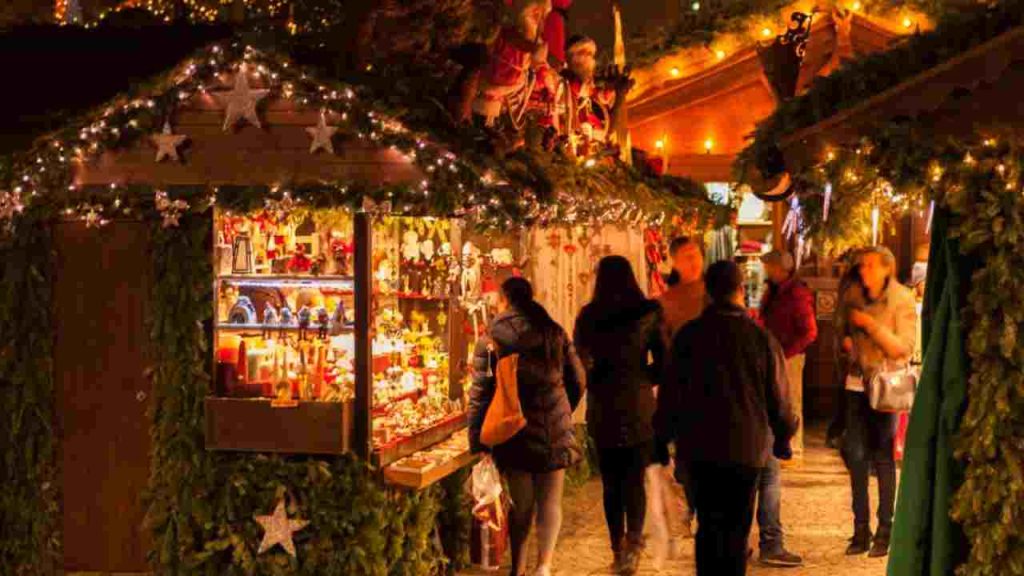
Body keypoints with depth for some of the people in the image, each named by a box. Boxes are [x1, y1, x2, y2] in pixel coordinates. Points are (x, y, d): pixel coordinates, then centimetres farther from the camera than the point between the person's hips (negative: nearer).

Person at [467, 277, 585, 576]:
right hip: (555, 431, 1)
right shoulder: (555, 332, 4)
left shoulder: (491, 339, -4)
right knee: (550, 502, 8)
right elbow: (577, 380, 9)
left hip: (514, 432, -1)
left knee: (521, 505, 12)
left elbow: (480, 394, -7)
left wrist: (478, 443, -4)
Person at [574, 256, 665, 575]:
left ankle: (618, 548, 16)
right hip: (638, 406, -1)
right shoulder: (648, 313, -6)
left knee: (611, 482, 11)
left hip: (601, 408, 1)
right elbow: (663, 362, -4)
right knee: (635, 479, 6)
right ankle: (633, 543, -10)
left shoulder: (587, 316, -2)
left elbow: (579, 363, 3)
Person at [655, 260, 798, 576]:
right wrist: (783, 438, 14)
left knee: (709, 527, 9)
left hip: (699, 446, 1)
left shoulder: (688, 335, -5)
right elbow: (778, 398, -1)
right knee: (737, 529, 8)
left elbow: (670, 392, -1)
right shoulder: (761, 338, -7)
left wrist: (663, 437, 10)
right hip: (747, 446, -1)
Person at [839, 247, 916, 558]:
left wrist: (870, 324, -19)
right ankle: (861, 528, 12)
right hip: (858, 381, 4)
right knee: (854, 453, 1)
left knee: (883, 457, 1)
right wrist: (847, 342, 3)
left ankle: (884, 532, 10)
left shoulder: (901, 300, -6)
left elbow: (904, 348, -13)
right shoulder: (857, 300, 8)